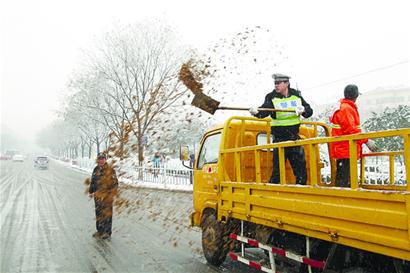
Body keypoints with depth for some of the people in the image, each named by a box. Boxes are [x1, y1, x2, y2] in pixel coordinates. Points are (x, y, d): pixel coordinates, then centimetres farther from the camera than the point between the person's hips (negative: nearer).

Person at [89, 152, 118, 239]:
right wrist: (91, 190, 17)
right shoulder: (96, 169, 10)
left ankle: (107, 232, 9)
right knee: (98, 213, 15)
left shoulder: (110, 170, -9)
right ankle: (100, 230, 28)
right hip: (97, 195, 7)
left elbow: (115, 183, -10)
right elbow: (92, 181, 22)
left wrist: (111, 194, -14)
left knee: (107, 214, -1)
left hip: (107, 196, -7)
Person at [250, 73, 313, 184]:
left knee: (301, 168, 10)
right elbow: (264, 110, -24)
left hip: (295, 137, 3)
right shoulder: (272, 97, -5)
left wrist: (303, 109, -15)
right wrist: (256, 112, -46)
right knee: (277, 168, -6)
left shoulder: (296, 95, 5)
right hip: (279, 139, -3)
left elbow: (309, 111, 8)